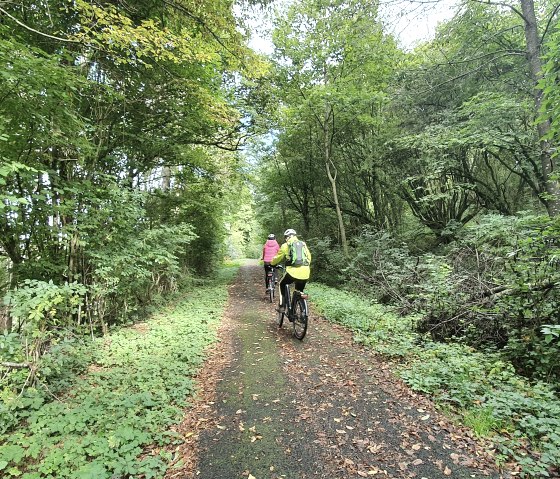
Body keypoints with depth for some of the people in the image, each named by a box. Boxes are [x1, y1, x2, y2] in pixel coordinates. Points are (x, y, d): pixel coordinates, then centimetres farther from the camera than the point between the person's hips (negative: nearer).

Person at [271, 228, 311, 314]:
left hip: (293, 272, -3)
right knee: (300, 292, 24)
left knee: (282, 285, 26)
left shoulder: (285, 245, 6)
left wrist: (272, 263, 35)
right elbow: (309, 257, 21)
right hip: (305, 273, 3)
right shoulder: (303, 244, 17)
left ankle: (282, 306, 19)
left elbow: (277, 258, 16)